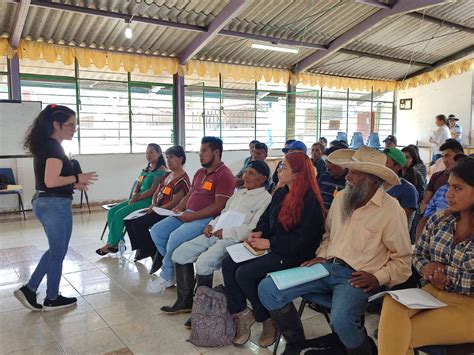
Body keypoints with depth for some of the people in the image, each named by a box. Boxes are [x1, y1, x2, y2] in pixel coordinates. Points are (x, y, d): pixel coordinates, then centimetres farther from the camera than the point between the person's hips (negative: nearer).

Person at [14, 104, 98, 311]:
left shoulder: (44, 146, 12)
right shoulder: (54, 148, -18)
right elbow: (51, 181, -26)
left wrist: (73, 185, 11)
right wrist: (77, 178, -13)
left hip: (43, 203, 10)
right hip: (56, 206, -10)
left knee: (55, 250, 22)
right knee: (58, 253, 7)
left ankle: (29, 290, 23)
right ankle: (52, 299, 21)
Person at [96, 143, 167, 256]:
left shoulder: (161, 170, -8)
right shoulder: (146, 169, 19)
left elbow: (153, 190, -16)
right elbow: (138, 185, 16)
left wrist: (137, 198, -14)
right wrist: (134, 195, -5)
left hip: (149, 200, -9)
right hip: (139, 198, 9)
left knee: (119, 214, -19)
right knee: (112, 211, -5)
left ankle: (111, 244, -5)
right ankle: (118, 242, -4)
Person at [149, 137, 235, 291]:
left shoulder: (225, 175, -10)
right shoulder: (200, 172, 19)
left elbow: (219, 206, -18)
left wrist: (193, 216, -21)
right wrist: (178, 208, 3)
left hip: (206, 218, -9)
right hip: (187, 214, 9)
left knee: (175, 237, -28)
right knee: (156, 231, -5)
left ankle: (166, 276, -3)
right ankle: (173, 266, 3)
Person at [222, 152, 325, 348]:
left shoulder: (310, 201, -17)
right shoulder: (280, 193, 11)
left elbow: (302, 239, -21)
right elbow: (266, 218, 20)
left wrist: (270, 243, -20)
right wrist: (258, 232, -2)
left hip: (293, 254, -9)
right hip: (271, 246, 9)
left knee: (245, 273, -22)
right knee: (228, 263, -8)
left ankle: (268, 320, 1)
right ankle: (241, 314, 1)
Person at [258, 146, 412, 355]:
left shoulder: (392, 210, -9)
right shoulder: (341, 197, 9)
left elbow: (402, 259, -5)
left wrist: (378, 278, -16)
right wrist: (321, 256, 8)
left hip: (356, 278, -6)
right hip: (327, 267, 6)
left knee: (341, 320, -37)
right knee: (268, 289, -8)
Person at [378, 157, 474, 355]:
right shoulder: (439, 219, 5)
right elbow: (418, 254, 14)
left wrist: (447, 276, -13)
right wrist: (426, 267, -7)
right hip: (432, 293, 4)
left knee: (397, 336, -22)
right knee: (392, 304, -29)